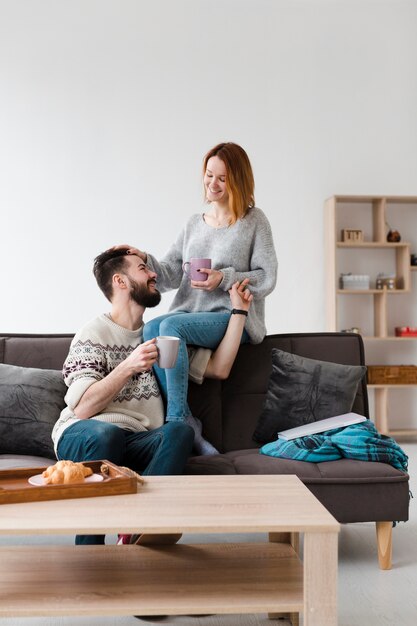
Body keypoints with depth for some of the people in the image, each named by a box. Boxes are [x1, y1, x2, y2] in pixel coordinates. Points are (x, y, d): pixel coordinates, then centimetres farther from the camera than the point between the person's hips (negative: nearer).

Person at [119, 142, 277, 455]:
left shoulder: (254, 221, 5)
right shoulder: (194, 224, 19)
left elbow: (266, 278, -1)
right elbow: (171, 275, 9)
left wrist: (225, 279, -15)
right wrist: (146, 260, -10)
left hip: (233, 316, -5)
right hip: (190, 312, 5)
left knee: (172, 325, -31)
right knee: (151, 328, -28)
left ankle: (176, 422, -26)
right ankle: (190, 429, -25)